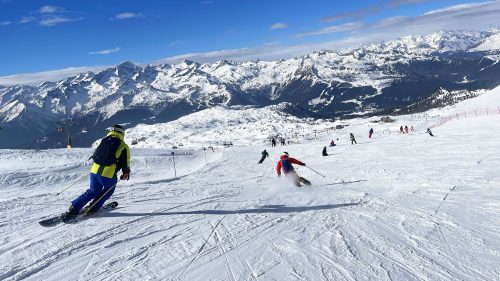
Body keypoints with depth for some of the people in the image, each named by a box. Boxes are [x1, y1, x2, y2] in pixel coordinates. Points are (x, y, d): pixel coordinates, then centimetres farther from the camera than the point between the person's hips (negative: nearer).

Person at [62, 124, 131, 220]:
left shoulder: (103, 141, 15)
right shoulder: (123, 147, 1)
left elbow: (95, 155, 22)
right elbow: (125, 162, 0)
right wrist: (126, 173, 16)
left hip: (95, 171, 5)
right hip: (108, 175, -5)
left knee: (93, 191, 23)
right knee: (108, 190, 23)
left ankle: (74, 208, 14)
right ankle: (93, 208, 20)